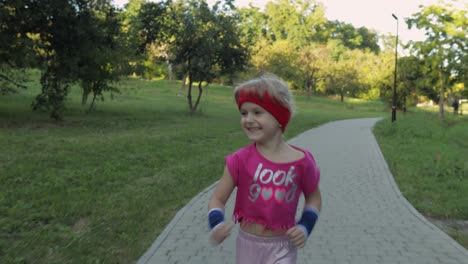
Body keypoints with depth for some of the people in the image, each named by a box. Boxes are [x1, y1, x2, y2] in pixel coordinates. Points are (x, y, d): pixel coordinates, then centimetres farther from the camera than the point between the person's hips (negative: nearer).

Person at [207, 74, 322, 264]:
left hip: (282, 248, -1)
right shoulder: (240, 160, -14)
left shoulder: (301, 161, -12)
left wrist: (305, 227, -10)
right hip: (248, 244, 2)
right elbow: (218, 199, -7)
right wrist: (216, 225, -26)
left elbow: (314, 197, 5)